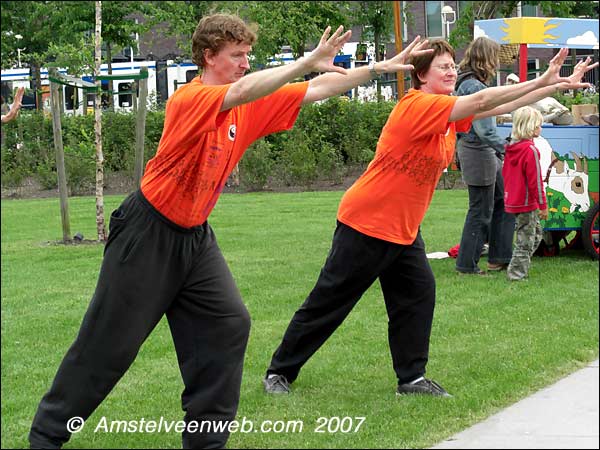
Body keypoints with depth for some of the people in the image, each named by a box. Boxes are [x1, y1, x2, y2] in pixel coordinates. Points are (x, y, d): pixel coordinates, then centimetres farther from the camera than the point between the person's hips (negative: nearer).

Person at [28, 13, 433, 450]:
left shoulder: (252, 107, -1)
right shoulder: (189, 99, -21)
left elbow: (315, 91, -1)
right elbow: (242, 91, -40)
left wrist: (382, 66, -6)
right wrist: (309, 61, -42)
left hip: (196, 237, 7)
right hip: (148, 233, -7)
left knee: (229, 323, -4)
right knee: (109, 341, 0)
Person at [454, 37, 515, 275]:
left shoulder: (468, 83, 10)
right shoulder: (474, 86, -21)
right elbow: (484, 130, -24)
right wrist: (507, 148, -17)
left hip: (486, 153, 10)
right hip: (478, 153, -10)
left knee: (504, 201, 15)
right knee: (481, 211, -1)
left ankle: (499, 257, 19)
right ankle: (467, 264, 9)